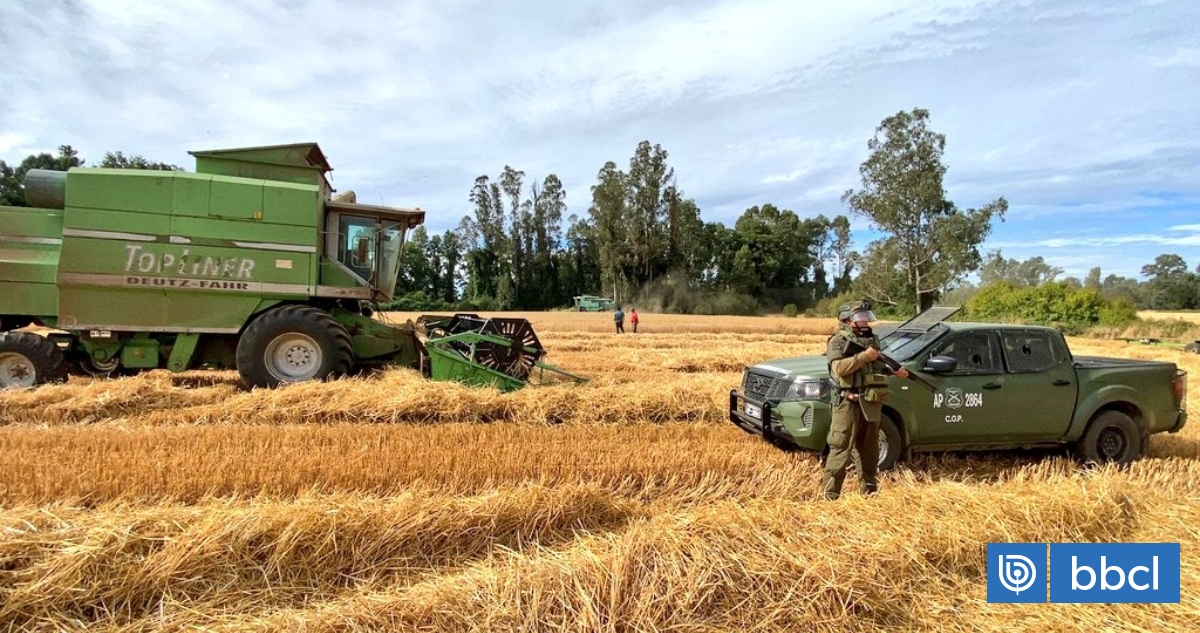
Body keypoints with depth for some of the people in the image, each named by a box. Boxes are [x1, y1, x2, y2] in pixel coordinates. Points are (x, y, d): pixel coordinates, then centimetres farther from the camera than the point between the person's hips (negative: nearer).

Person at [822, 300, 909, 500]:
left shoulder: (872, 339, 18)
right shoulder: (839, 341, -6)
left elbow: (878, 367, 25)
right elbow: (839, 368, -21)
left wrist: (895, 371, 8)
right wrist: (864, 356, -22)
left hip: (872, 404, 8)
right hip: (848, 403, -7)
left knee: (870, 450, 16)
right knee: (841, 450, -8)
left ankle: (869, 490, 29)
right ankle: (829, 494, -4)